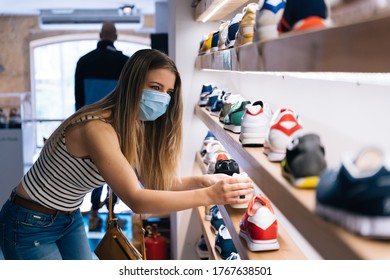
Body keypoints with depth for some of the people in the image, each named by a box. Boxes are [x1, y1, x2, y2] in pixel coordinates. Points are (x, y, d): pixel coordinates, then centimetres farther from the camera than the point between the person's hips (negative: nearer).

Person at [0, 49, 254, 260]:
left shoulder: (136, 127, -3)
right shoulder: (97, 129, -32)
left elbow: (159, 180, -4)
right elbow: (136, 200, -38)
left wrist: (203, 180, -21)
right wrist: (209, 196, -42)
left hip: (69, 220, 8)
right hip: (30, 226, -8)